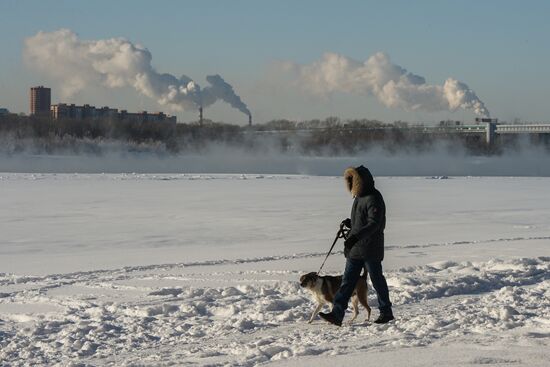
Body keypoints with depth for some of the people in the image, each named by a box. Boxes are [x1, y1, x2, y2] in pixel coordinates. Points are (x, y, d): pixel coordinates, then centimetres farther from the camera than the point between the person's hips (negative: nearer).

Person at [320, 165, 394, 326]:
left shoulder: (373, 199, -16)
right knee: (347, 280, 2)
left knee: (377, 280, 4)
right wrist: (350, 223, 6)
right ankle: (337, 314, -3)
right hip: (355, 248, 9)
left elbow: (374, 223, -26)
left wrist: (356, 236, -36)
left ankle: (386, 312, 19)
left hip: (370, 248, -9)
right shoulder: (359, 197, 15)